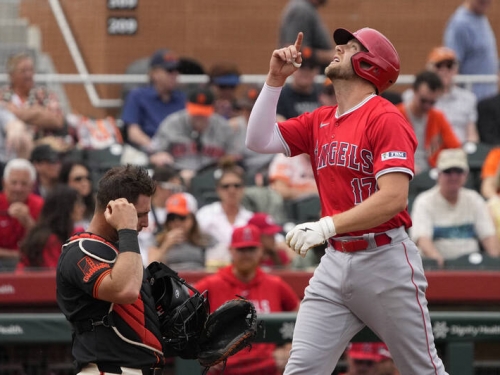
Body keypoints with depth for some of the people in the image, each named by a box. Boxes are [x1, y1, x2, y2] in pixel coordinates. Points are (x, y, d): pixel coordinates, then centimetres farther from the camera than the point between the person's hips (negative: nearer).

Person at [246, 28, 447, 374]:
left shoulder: (385, 118, -10)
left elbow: (394, 197, -20)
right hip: (335, 262, 6)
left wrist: (327, 226, -28)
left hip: (385, 260, -6)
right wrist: (275, 80, 3)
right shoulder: (319, 121, 13)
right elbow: (259, 140, 9)